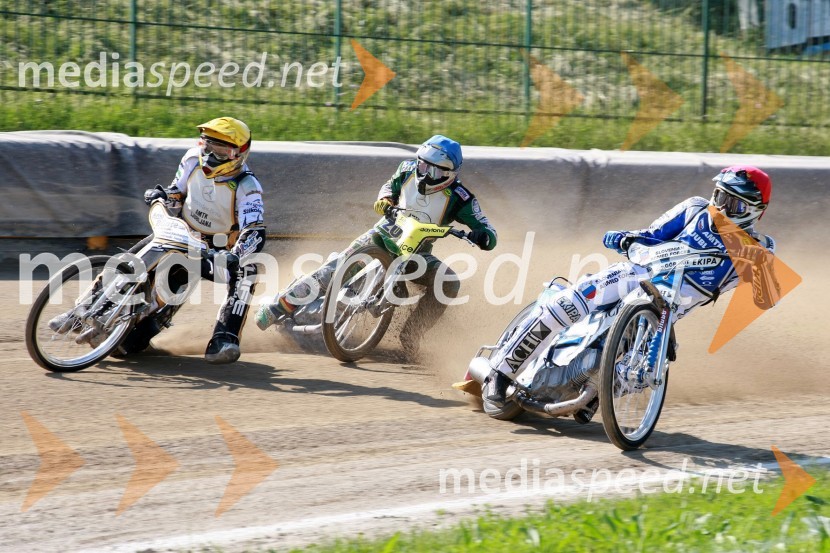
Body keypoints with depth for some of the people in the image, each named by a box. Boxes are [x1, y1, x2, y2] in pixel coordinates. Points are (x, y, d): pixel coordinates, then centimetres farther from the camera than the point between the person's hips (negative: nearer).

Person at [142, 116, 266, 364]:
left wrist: (235, 256, -52)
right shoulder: (193, 160, -6)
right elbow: (176, 195, 10)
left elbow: (255, 233, -33)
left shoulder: (246, 186, -21)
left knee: (246, 272, -31)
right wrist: (161, 196, -14)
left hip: (220, 248, -4)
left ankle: (223, 340, -39)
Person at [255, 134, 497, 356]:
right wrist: (384, 198, -7)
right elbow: (391, 186, 16)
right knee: (340, 265, -21)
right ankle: (283, 304, -20)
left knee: (450, 283, -27)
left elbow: (488, 234, -17)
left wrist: (481, 236, -41)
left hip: (418, 253, -1)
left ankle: (411, 334, -18)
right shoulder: (409, 170, -6)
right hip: (386, 234, 1)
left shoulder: (459, 198, -16)